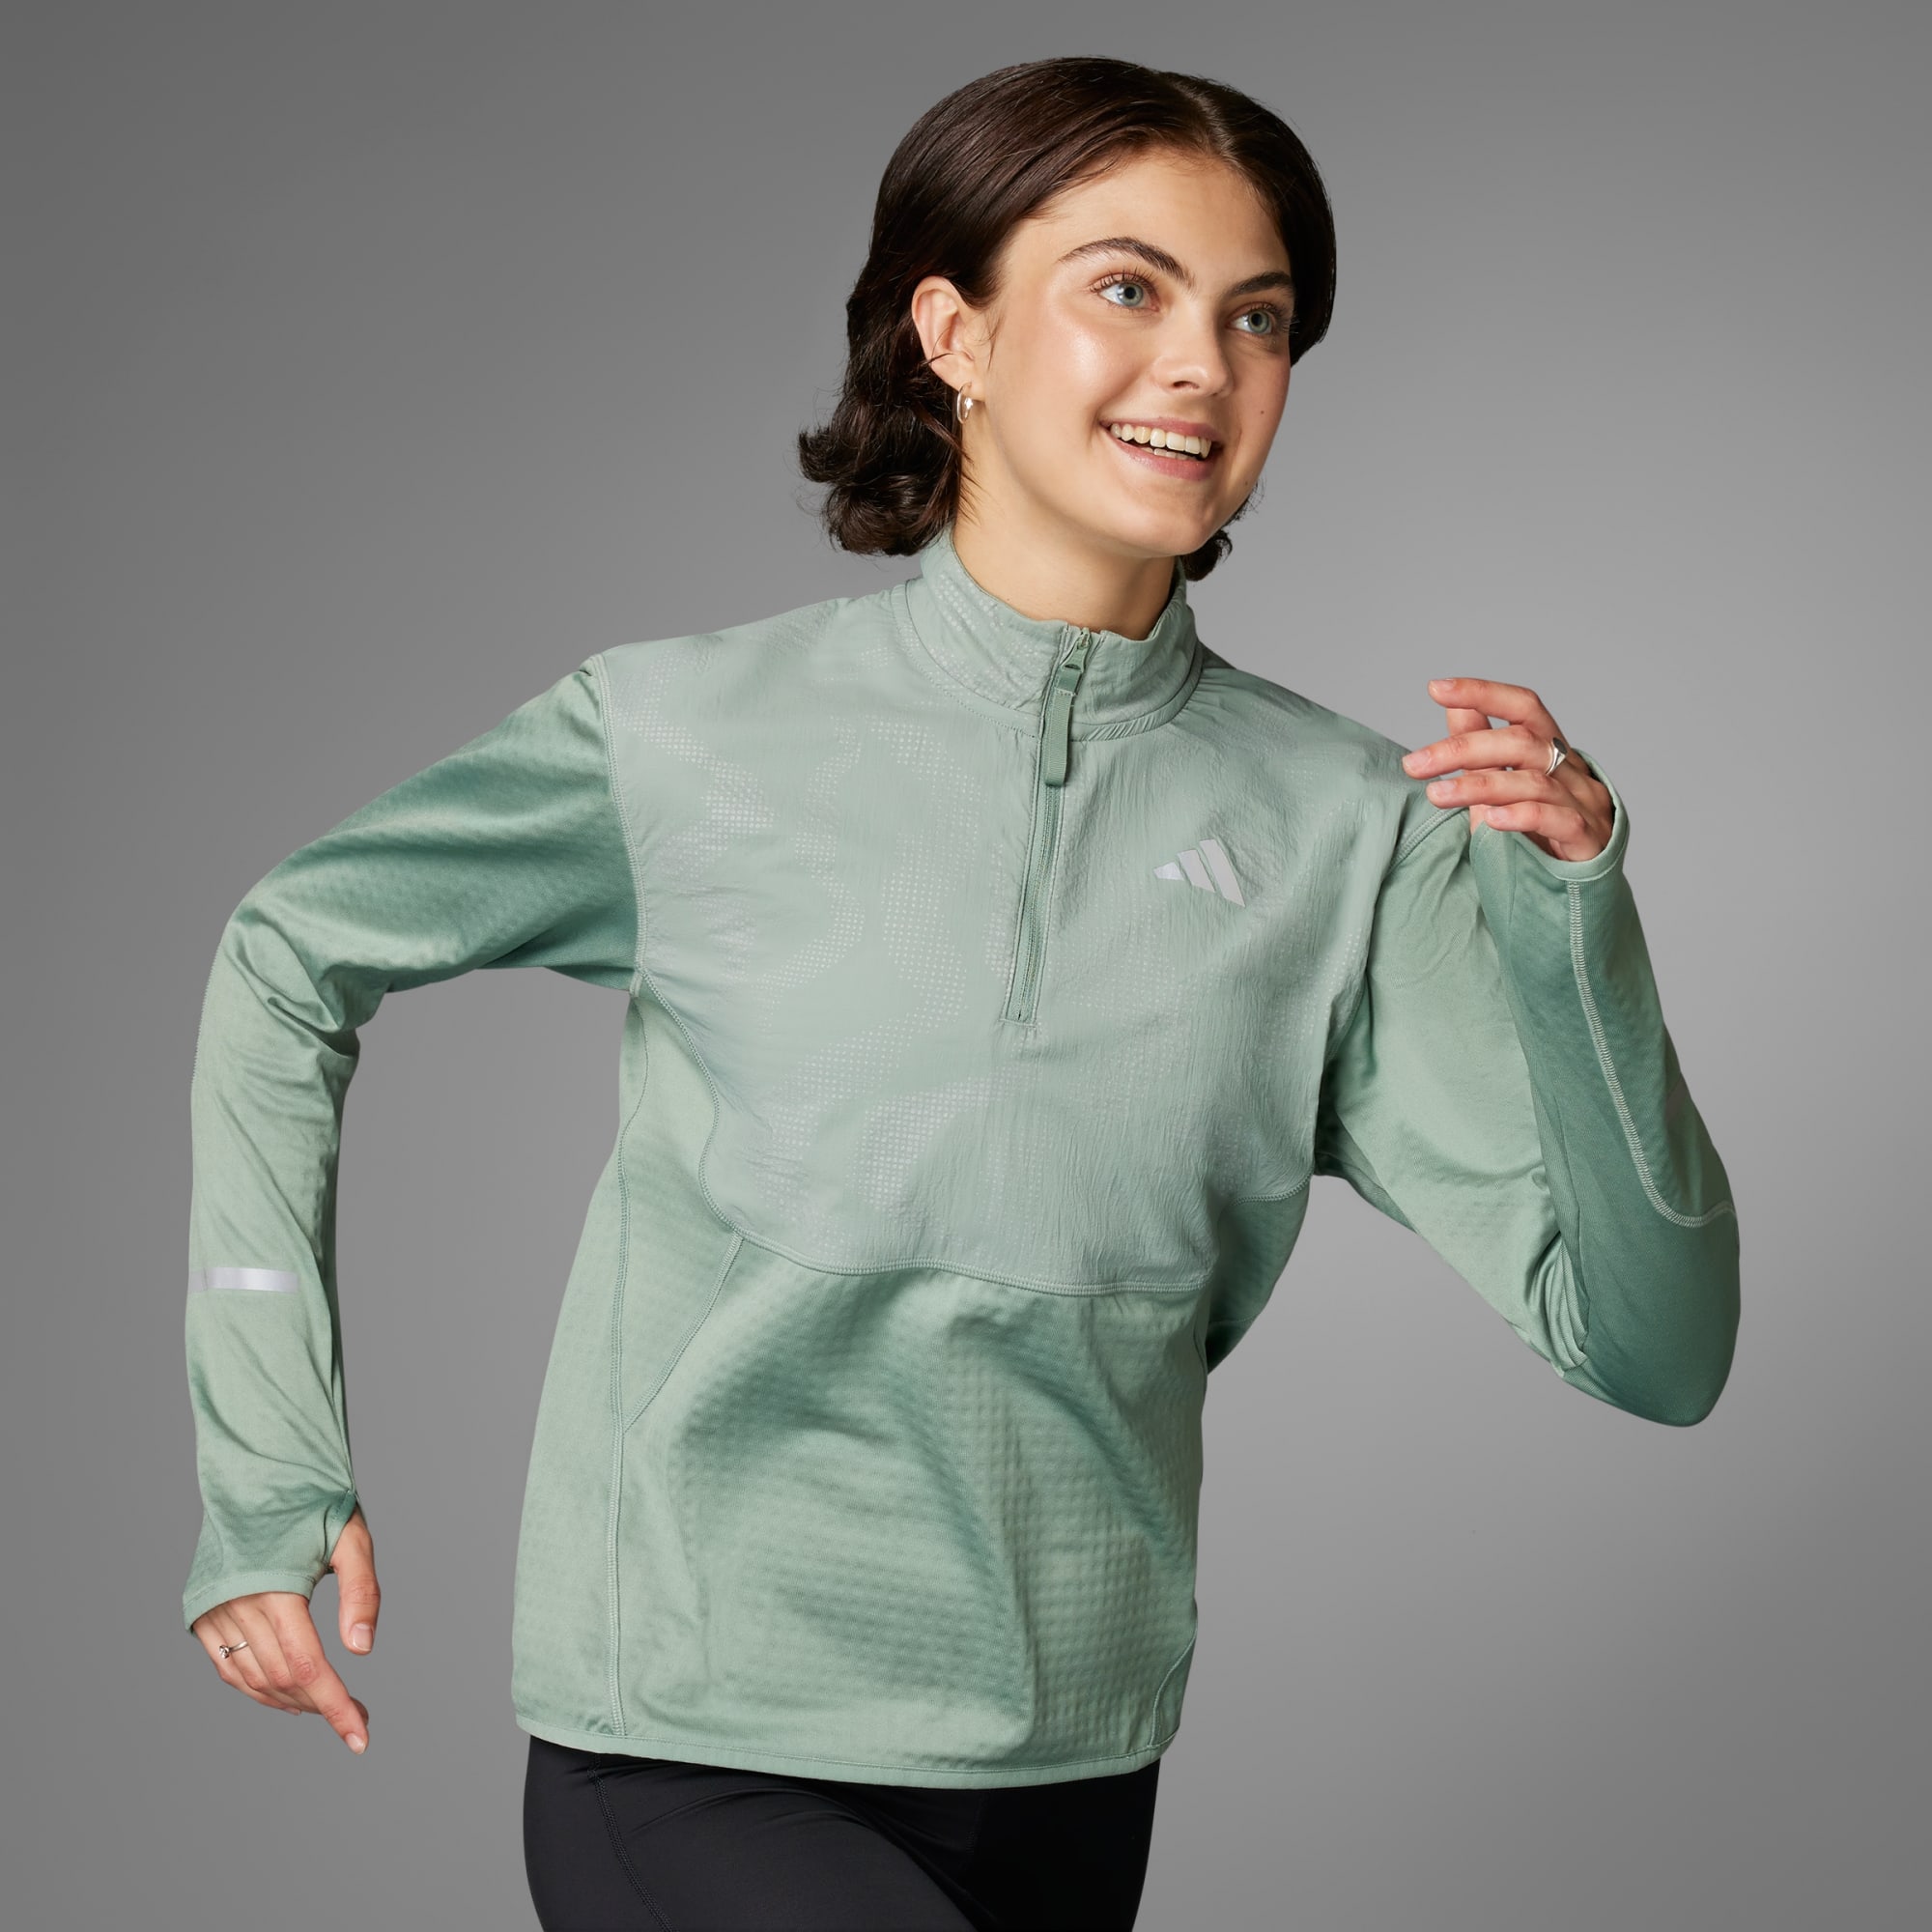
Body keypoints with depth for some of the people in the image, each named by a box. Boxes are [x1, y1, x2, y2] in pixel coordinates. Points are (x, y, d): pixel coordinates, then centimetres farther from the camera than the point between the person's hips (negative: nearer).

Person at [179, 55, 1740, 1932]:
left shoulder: (1348, 827, -4)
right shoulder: (688, 737, -7)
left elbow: (1654, 1350, -6)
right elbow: (289, 958, 8)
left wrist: (1575, 920, -20)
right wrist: (267, 1466, 4)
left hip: (1071, 1776, 3)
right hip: (695, 1770, -2)